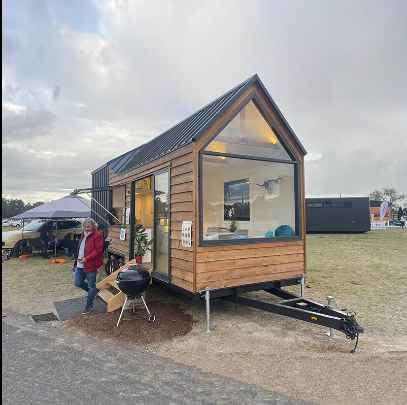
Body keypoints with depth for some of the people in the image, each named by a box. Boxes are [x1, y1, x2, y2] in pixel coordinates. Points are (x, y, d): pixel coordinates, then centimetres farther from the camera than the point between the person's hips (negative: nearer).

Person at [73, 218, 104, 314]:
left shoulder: (97, 235, -13)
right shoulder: (83, 234, 14)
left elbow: (98, 250, -19)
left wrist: (86, 259, -23)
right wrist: (78, 258, 13)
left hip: (91, 265, -8)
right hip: (80, 265, 8)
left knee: (91, 286, 5)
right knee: (78, 283, 13)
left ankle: (89, 306, 18)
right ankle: (94, 291, 35)